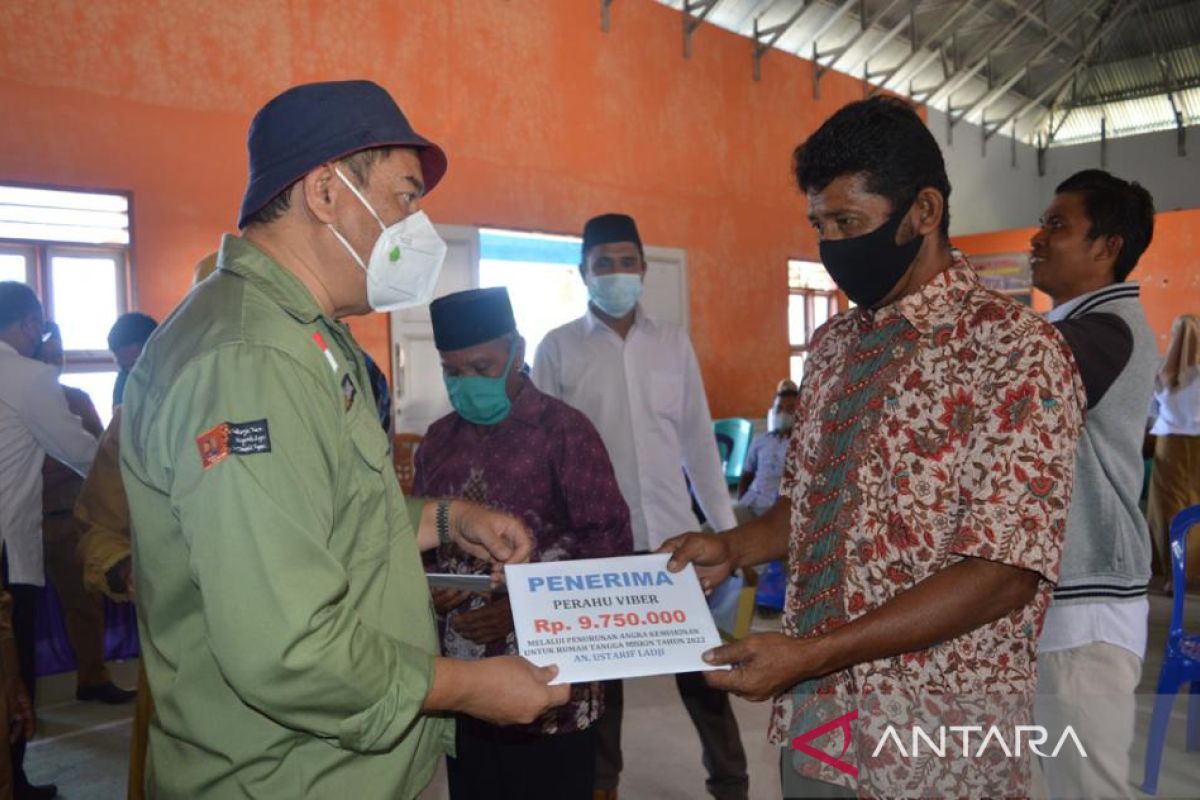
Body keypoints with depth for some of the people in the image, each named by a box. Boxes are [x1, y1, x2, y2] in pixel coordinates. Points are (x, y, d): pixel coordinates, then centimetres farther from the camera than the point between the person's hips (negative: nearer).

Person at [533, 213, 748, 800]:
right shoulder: (557, 348, -2)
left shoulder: (673, 343, 6)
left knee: (701, 665, 10)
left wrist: (726, 525, 8)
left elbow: (698, 440, 9)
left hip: (674, 534, 2)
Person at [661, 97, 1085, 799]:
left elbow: (1003, 576, -20)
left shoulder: (1016, 348, -15)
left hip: (937, 739, -5)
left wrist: (807, 653, -22)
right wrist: (730, 550, -3)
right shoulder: (835, 345, 5)